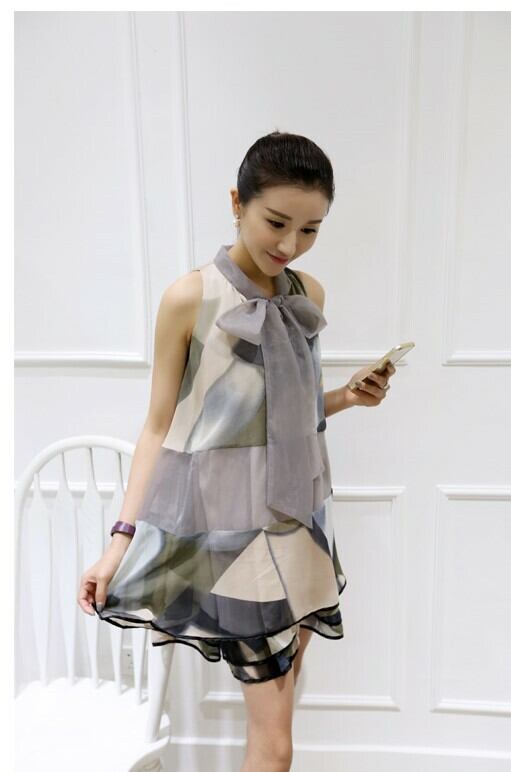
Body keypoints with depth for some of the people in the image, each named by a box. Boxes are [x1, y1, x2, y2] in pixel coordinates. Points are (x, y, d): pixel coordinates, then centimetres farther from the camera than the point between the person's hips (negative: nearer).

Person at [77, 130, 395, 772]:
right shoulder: (190, 297, -11)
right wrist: (122, 538, -9)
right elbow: (159, 426, -7)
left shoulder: (309, 295, 4)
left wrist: (346, 398, -4)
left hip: (297, 516, 6)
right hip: (227, 522, -5)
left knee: (283, 683, 17)